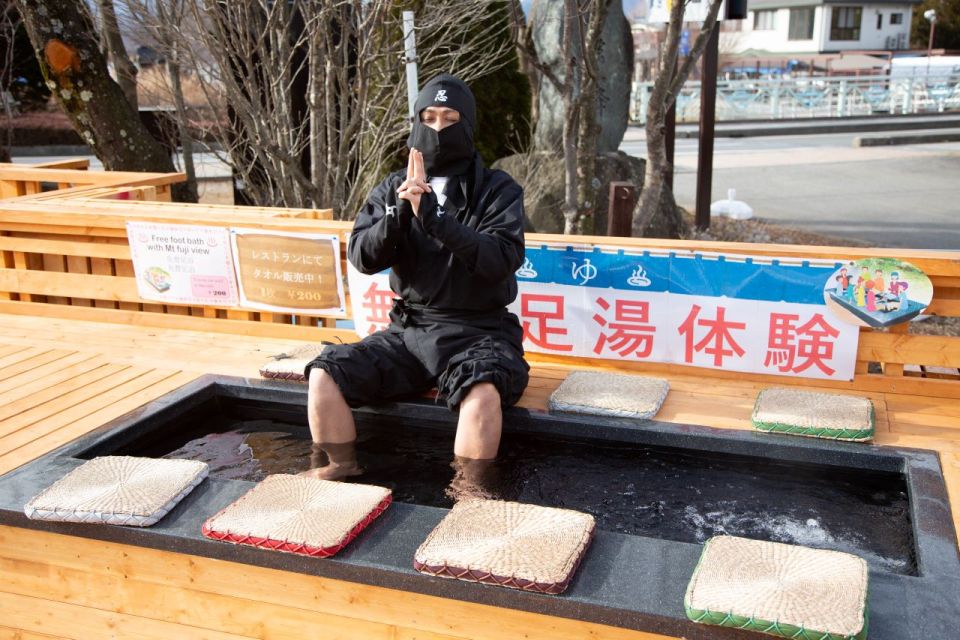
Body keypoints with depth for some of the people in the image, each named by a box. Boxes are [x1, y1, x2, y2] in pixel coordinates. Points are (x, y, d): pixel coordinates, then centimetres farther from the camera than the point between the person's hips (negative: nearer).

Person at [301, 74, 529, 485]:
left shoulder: (498, 190, 0)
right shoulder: (392, 190, 10)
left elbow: (504, 259, -17)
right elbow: (363, 257, -2)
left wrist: (432, 217, -25)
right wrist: (398, 213, -20)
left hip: (476, 331, -3)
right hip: (409, 329, 4)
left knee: (483, 394, -35)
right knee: (324, 376, -14)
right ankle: (337, 481, 4)